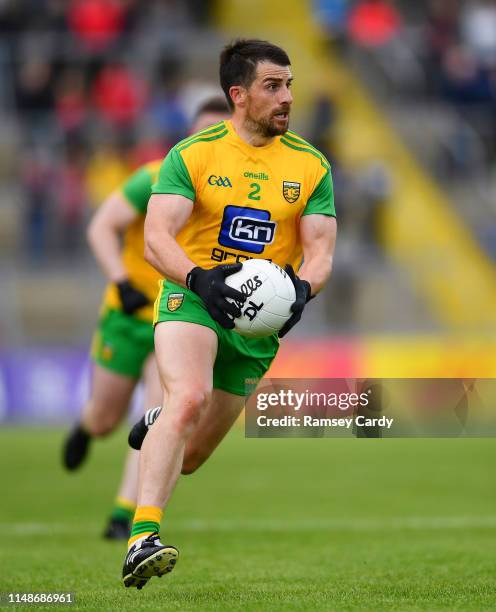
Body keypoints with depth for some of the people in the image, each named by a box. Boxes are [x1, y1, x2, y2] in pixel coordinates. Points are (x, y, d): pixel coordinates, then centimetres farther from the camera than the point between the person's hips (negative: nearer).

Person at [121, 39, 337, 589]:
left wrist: (302, 289, -22)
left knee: (193, 452, 10)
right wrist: (200, 278, -31)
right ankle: (142, 539, -38)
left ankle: (152, 429, 48)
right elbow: (156, 239, -12)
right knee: (189, 398, -33)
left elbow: (320, 249, 1)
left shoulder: (311, 165, 4)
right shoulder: (194, 153, -4)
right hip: (192, 299, -4)